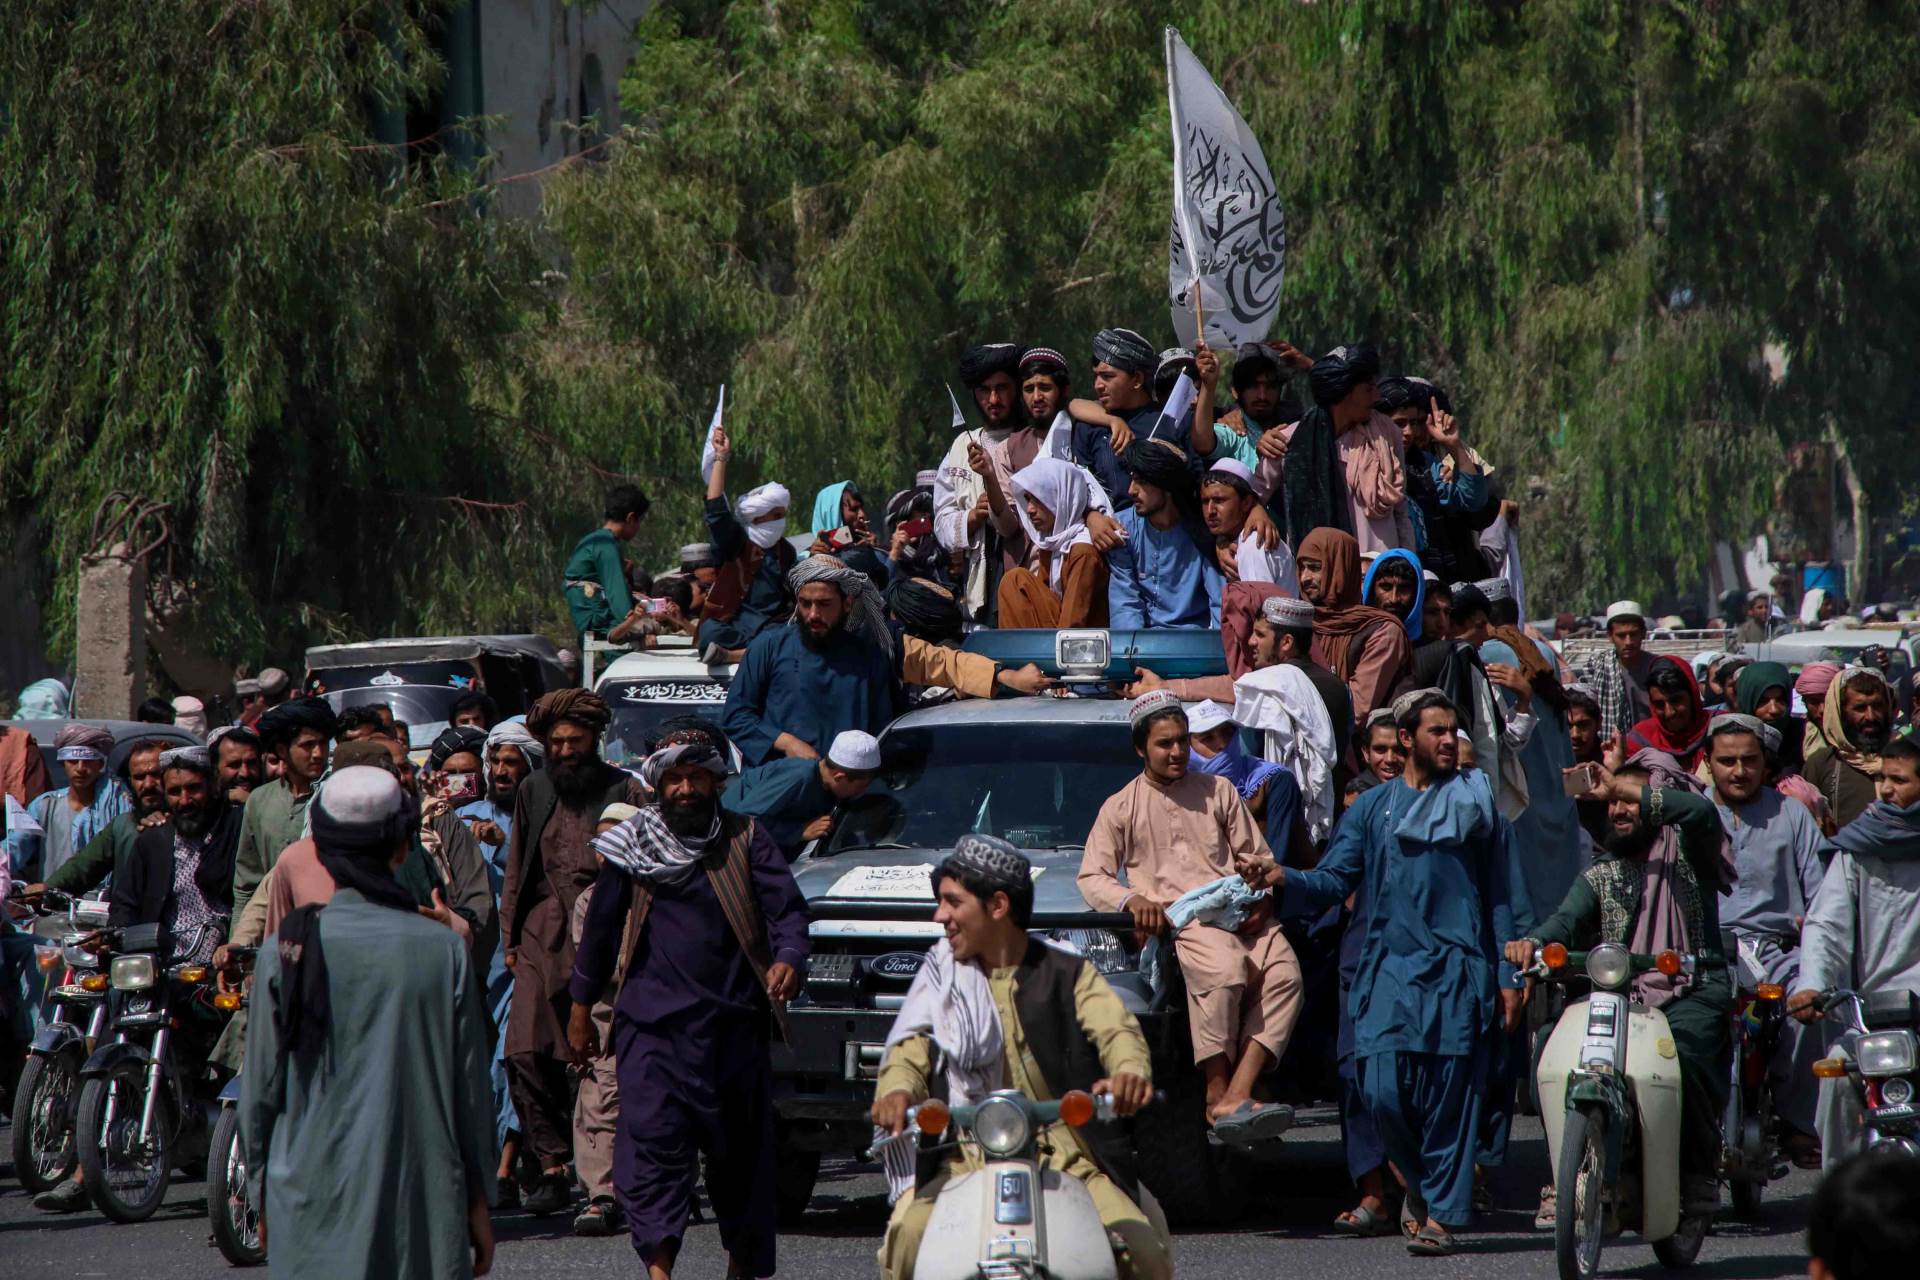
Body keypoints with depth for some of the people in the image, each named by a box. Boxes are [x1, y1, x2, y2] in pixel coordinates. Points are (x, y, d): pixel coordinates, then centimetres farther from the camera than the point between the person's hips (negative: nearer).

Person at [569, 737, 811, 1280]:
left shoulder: (745, 840, 7)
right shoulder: (631, 847, 9)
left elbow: (787, 908, -1)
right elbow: (601, 926, 17)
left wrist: (788, 959, -22)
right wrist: (581, 1007, 18)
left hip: (733, 1022, 1)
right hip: (652, 1021, -1)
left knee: (740, 1146, 7)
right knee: (653, 1139, -14)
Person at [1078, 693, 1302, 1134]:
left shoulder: (1218, 791, 25)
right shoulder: (1121, 808, 17)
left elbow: (1257, 856, 25)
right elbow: (1092, 878, 10)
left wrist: (1261, 898, 3)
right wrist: (1132, 900, -12)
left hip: (1239, 914, 3)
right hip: (1180, 919, -3)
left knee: (1284, 973, -30)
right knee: (1225, 970, -39)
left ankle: (1238, 1093, -39)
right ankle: (1217, 1094, -35)